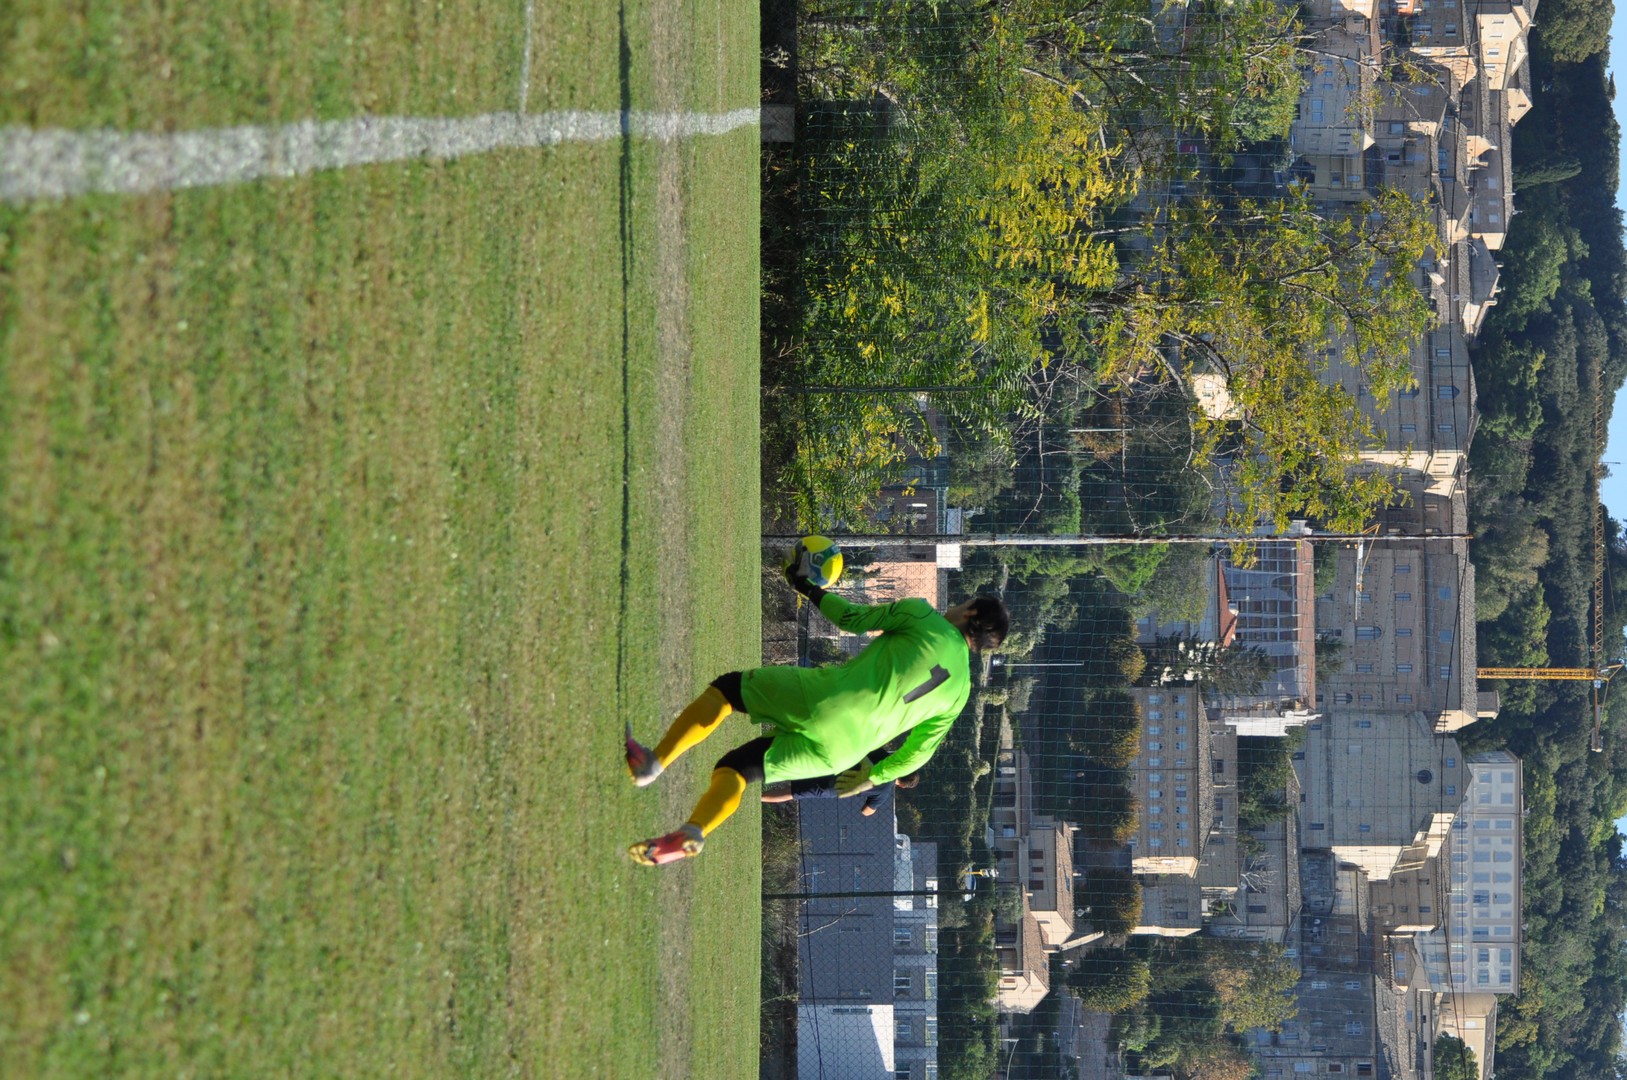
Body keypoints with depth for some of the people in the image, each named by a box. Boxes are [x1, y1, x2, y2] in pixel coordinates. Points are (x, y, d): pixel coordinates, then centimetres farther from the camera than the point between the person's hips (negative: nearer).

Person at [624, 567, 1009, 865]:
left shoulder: (922, 616, 7)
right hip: (837, 753, 5)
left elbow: (854, 618, 7)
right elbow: (917, 753, 23)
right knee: (734, 769, 17)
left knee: (725, 689, 17)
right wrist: (873, 777, 38)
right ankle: (692, 834, -13)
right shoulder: (959, 693, 19)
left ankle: (655, 762, -6)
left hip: (824, 697, -4)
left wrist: (809, 588, 23)